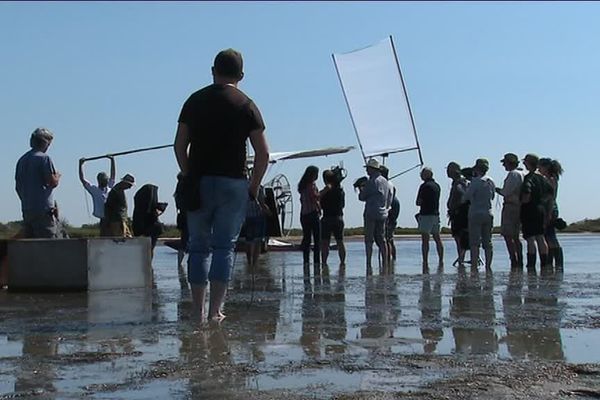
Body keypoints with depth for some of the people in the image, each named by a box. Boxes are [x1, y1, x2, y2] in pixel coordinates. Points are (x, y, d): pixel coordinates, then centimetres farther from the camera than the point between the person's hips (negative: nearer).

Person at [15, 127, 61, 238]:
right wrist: (58, 176, 8)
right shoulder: (44, 158, -8)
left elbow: (17, 187, 17)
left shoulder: (22, 160, 15)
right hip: (43, 209, -7)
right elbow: (53, 182, -12)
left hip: (26, 209, 7)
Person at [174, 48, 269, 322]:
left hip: (199, 183, 2)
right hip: (233, 184, -2)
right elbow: (263, 153, -3)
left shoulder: (195, 101, 8)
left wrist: (189, 177, 13)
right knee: (224, 246, 2)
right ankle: (215, 310, -1)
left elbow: (179, 146, 6)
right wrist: (254, 186, 6)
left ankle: (198, 311, 8)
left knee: (198, 246, 9)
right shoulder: (246, 105, 2)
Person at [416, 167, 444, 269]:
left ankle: (425, 263, -10)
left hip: (426, 215, -8)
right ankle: (441, 261, 15)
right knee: (437, 239, 12)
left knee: (425, 240, -7)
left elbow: (418, 202, -10)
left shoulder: (424, 186, -12)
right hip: (436, 214, 8)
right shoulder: (437, 185, 13)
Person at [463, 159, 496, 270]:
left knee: (474, 242, -5)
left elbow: (466, 197, -9)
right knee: (488, 242, 7)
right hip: (489, 214, 6)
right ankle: (488, 266, 6)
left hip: (476, 214, -6)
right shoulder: (491, 181, 8)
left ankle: (474, 266, -9)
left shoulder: (476, 181, -10)